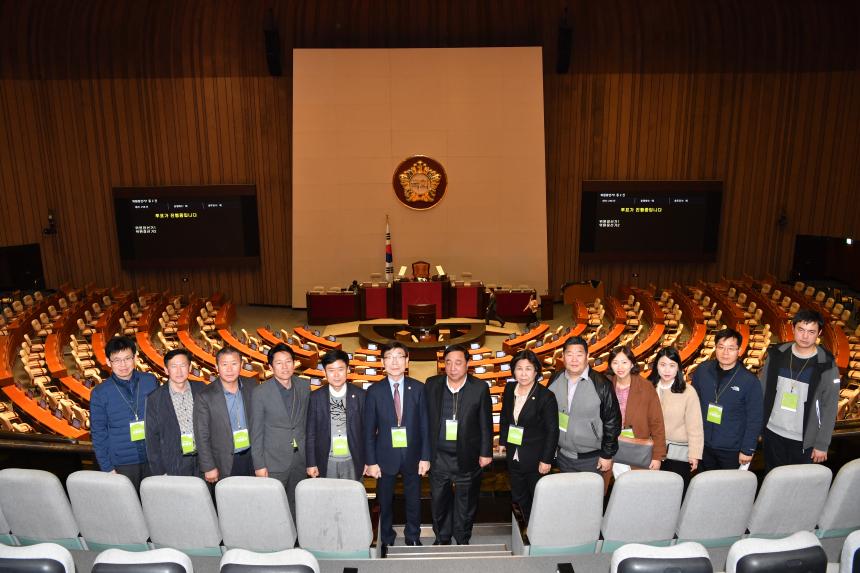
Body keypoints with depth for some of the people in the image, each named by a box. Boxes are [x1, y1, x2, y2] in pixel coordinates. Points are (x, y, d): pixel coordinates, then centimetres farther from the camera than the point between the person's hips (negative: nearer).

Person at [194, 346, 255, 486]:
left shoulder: (250, 386, 0)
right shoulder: (205, 397, -12)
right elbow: (202, 437, -7)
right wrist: (209, 467, -7)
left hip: (250, 457, 3)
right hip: (224, 464, -3)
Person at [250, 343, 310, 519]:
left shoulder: (304, 386, 1)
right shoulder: (260, 393, -11)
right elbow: (256, 432, -6)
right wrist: (259, 465, -6)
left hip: (301, 458, 4)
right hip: (274, 460, -3)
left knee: (296, 505, 12)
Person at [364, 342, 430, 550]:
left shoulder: (418, 388, -3)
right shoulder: (374, 391, -5)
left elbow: (424, 425, -1)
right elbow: (369, 429, -3)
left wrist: (425, 456, -4)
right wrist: (371, 461, -6)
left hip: (412, 455, 1)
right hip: (385, 456, -1)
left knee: (413, 500, 14)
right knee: (385, 502, 12)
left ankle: (413, 538, 35)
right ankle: (386, 541, 32)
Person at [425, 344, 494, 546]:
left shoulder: (480, 387, -8)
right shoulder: (432, 385, -3)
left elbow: (486, 423, -3)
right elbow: (425, 419, 2)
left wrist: (486, 453, -3)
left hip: (468, 457, -1)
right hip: (439, 456, 2)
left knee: (466, 502, 13)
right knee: (439, 500, 14)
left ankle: (462, 540, 34)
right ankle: (442, 538, 35)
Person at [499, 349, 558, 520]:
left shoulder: (546, 396, -17)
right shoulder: (509, 389, -1)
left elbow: (552, 430, -14)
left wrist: (546, 460, -14)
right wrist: (502, 441, 9)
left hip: (535, 458, -5)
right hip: (513, 455, 5)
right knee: (518, 498, 17)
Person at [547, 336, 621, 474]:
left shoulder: (601, 384, -17)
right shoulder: (555, 380, -4)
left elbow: (612, 421, -12)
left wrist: (607, 455, -9)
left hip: (591, 459, -4)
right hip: (563, 456, 4)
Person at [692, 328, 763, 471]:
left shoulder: (749, 381, -14)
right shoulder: (702, 370, -5)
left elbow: (754, 420, -10)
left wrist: (748, 450, -9)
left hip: (732, 451, -3)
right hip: (703, 446, 3)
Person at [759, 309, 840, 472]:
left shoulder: (826, 365, -11)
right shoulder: (777, 354, -4)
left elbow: (829, 409, -7)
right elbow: (761, 391, 3)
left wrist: (822, 445, -7)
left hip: (804, 441, -2)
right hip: (772, 434, 3)